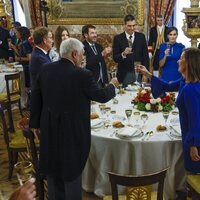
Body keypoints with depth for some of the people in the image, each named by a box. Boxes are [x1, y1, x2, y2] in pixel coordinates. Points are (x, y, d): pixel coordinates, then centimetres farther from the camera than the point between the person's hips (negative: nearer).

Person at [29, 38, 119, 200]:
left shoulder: (45, 69, -2)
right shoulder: (82, 74, -19)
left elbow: (35, 98, 3)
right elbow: (101, 96, -8)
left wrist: (37, 123, 13)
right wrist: (112, 85, 12)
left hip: (49, 128, 6)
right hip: (72, 130, -5)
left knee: (52, 167, 22)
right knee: (72, 170, 13)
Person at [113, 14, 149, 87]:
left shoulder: (141, 37, 5)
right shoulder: (118, 38, -1)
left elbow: (145, 56, 5)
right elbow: (115, 58, -5)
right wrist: (123, 54, -25)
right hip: (124, 74, -1)